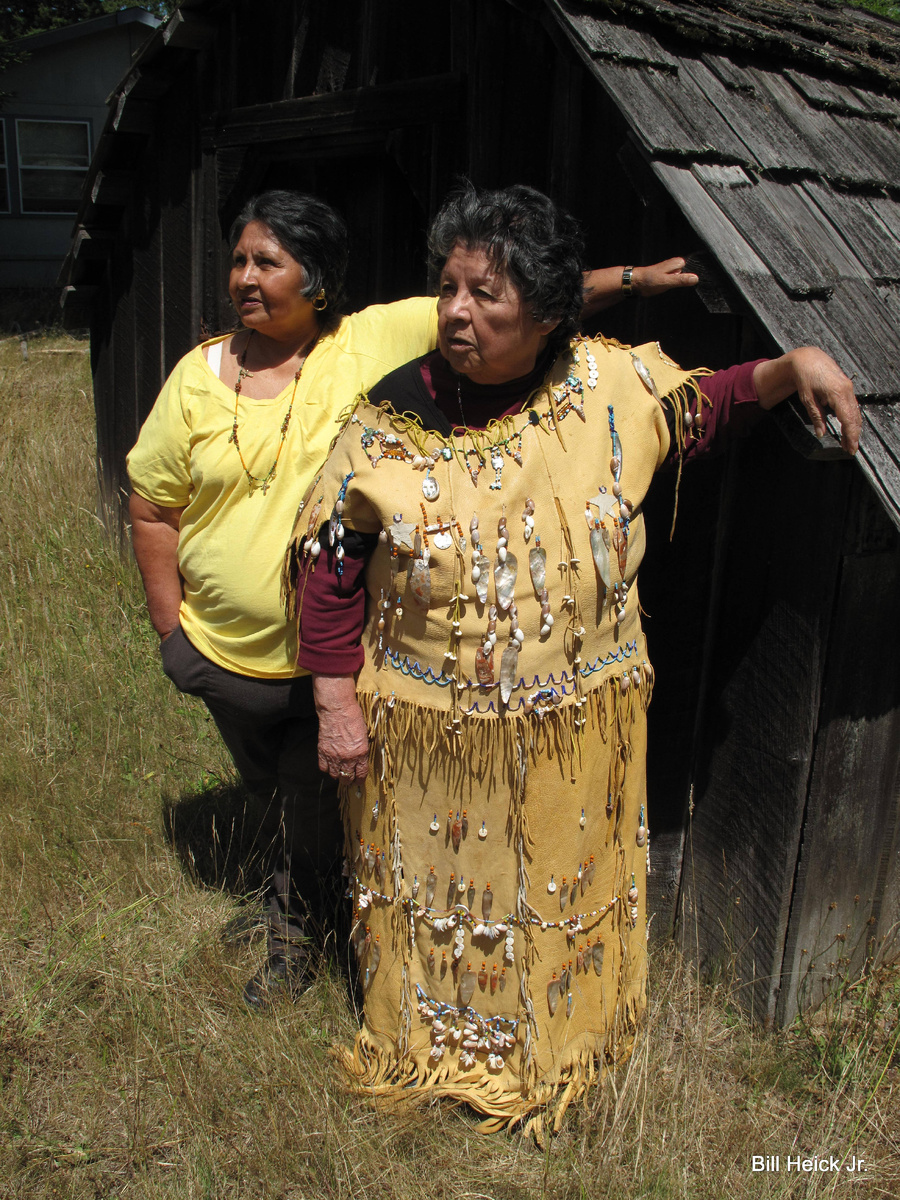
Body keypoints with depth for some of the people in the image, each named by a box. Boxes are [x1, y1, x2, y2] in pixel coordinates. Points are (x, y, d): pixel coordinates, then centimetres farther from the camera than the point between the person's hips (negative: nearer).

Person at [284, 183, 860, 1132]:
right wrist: (337, 704, -8)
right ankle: (428, 1043, 48)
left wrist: (792, 368, -6)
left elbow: (704, 406, 12)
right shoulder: (395, 415, -14)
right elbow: (325, 559, -8)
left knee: (561, 892, 22)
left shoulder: (613, 385, -8)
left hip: (575, 729, 2)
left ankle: (554, 1045, 51)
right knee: (434, 895, 19)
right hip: (427, 732, -1)